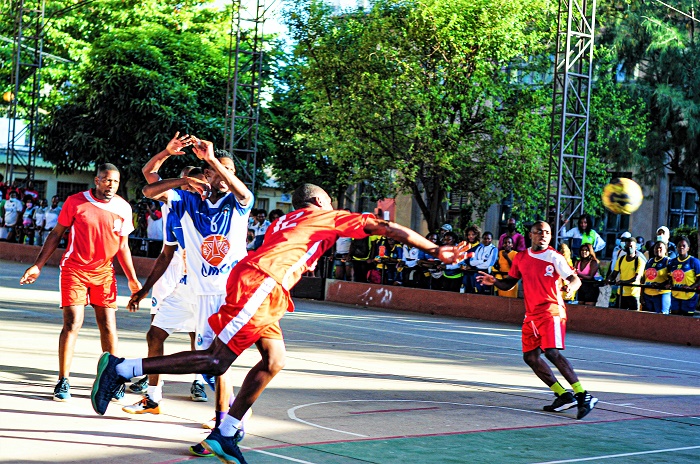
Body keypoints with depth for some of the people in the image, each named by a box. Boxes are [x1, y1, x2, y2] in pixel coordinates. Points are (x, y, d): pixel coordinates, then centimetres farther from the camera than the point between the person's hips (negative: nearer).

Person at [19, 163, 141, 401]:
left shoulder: (123, 208, 2)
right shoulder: (76, 202, -5)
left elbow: (123, 247, 11)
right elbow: (56, 234, 4)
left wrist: (132, 279, 8)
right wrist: (37, 265, 0)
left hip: (104, 272, 2)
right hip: (74, 269, -2)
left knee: (108, 325, 0)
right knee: (72, 323, -10)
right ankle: (63, 382, -4)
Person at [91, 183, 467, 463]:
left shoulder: (284, 222, 33)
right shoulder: (326, 217, 13)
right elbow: (384, 227, 8)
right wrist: (434, 250, 8)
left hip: (258, 283, 9)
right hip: (260, 283, -9)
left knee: (274, 361, 9)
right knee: (216, 360, -11)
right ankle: (121, 368, -11)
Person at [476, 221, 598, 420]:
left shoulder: (553, 257, -7)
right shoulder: (521, 258, 10)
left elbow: (575, 278, -14)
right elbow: (509, 284, 19)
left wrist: (570, 287, -37)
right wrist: (494, 281, -2)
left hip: (551, 311, -8)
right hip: (532, 314, 8)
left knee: (552, 352, -23)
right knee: (530, 357, 6)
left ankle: (583, 396, -22)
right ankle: (564, 396, 13)